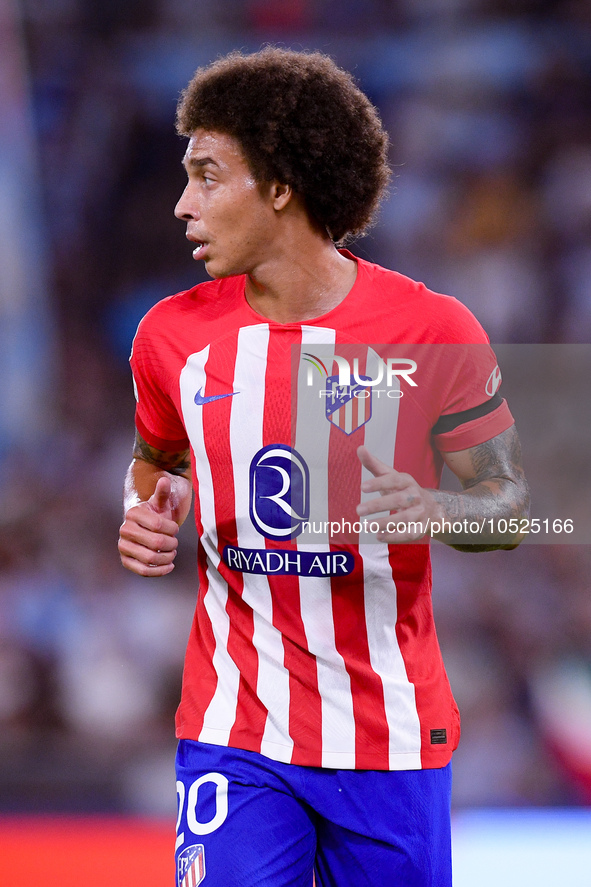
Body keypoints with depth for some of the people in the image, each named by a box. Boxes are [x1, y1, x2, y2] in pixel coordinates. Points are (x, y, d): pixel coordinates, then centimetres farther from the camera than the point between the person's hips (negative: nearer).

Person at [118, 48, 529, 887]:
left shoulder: (431, 330, -8)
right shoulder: (174, 333, 2)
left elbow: (509, 503, 0)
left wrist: (430, 510, -21)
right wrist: (146, 516, -2)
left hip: (393, 738, -1)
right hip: (234, 733, 1)